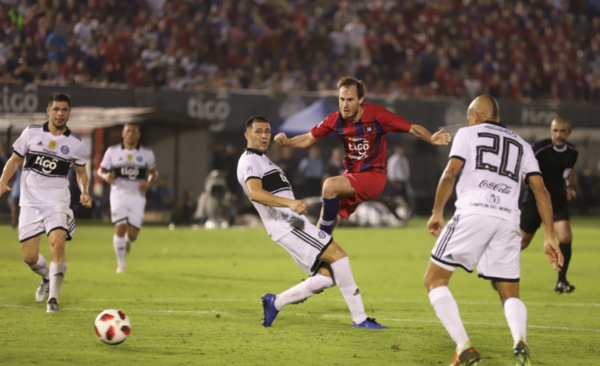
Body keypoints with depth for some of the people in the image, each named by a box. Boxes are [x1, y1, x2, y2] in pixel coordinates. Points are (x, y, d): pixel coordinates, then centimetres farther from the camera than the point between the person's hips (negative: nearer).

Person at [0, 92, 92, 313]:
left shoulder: (75, 143, 2)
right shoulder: (31, 133, 2)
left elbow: (81, 172, 15)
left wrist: (84, 192, -4)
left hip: (57, 202, -1)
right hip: (30, 202, 1)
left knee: (57, 245, -24)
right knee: (29, 257, -1)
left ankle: (53, 297, -10)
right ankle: (48, 278, 35)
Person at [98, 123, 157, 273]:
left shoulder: (146, 153, 2)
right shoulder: (113, 151, 1)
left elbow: (153, 172, 15)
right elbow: (100, 170, 8)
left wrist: (149, 184, -6)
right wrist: (105, 176, -15)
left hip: (137, 195, 1)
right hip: (119, 193, -1)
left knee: (132, 234, -3)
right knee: (120, 228, -14)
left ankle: (127, 243, 36)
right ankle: (121, 263, 1)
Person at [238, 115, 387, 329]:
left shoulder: (262, 160, 26)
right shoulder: (249, 161, -7)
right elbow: (255, 193, -26)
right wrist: (289, 203, -38)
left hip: (294, 224, 10)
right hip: (287, 225, -10)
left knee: (327, 276, 1)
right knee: (338, 255, -15)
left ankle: (274, 303, 8)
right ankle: (360, 319, -15)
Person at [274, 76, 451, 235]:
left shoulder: (376, 115, -15)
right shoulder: (335, 120, -3)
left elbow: (413, 129, -11)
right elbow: (309, 139, 10)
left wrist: (431, 139, -31)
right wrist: (286, 142, -9)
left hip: (374, 176, -5)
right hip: (351, 175, 5)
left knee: (330, 185, -29)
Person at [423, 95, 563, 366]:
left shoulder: (468, 133, 15)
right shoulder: (522, 145, 25)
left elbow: (450, 174, 0)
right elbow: (541, 192, 16)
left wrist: (436, 214, 9)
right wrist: (550, 239, 15)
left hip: (473, 213, -4)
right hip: (507, 221, 4)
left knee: (434, 281, 7)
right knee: (510, 295, 14)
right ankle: (519, 342, -19)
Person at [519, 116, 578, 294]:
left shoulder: (572, 152, 0)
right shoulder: (539, 148, -17)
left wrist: (570, 186, 1)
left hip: (558, 200, 3)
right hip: (535, 200, -3)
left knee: (566, 237, -17)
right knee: (522, 242, 5)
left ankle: (561, 282, -8)